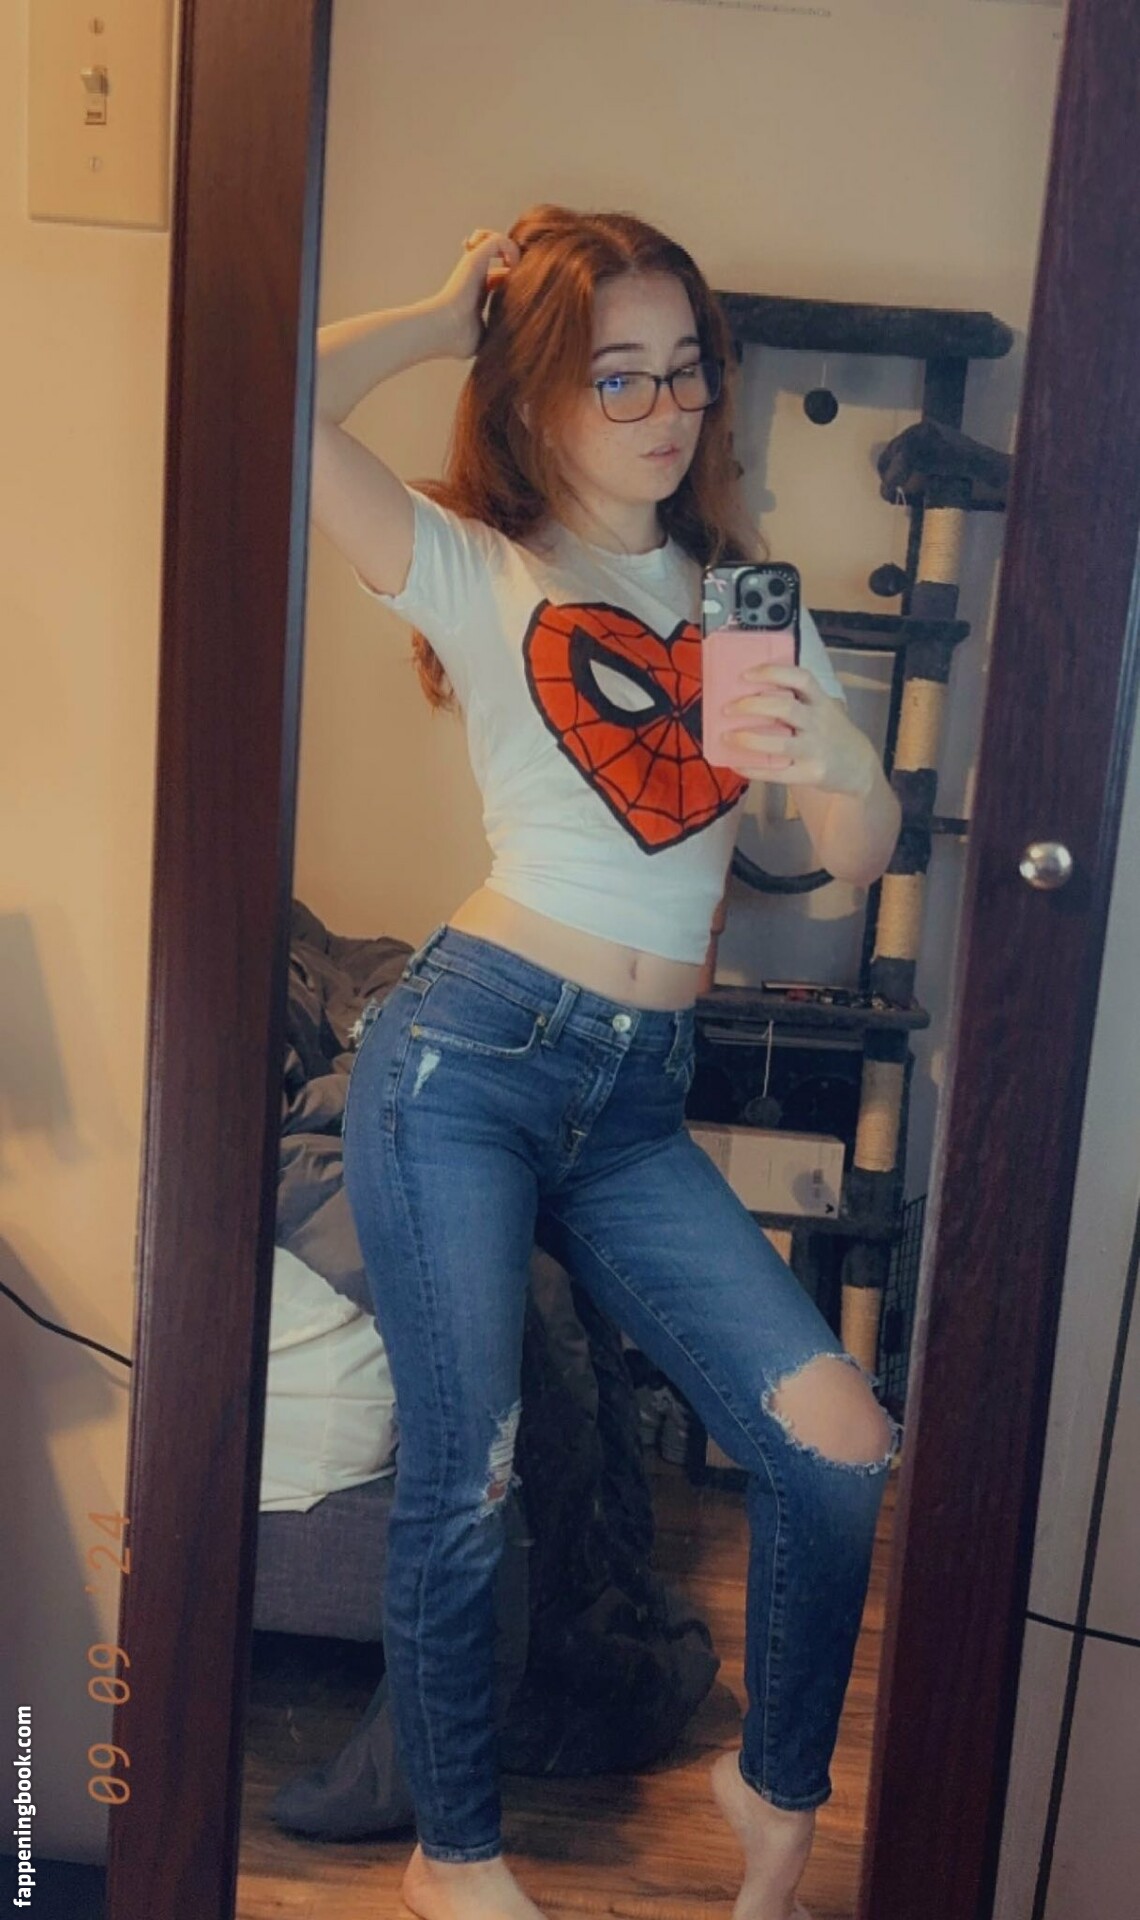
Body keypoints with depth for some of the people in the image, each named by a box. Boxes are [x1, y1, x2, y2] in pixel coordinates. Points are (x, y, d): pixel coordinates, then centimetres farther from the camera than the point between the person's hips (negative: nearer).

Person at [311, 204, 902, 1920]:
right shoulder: (475, 573, 4)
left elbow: (867, 854, 6)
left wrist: (829, 763, -17)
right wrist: (453, 312, 3)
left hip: (640, 1103, 4)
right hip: (469, 1056, -3)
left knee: (842, 1448, -4)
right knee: (465, 1486, 2)